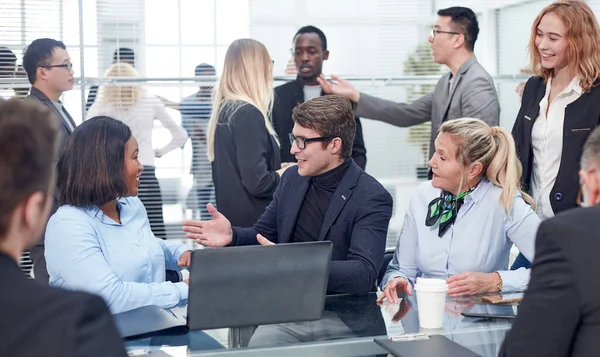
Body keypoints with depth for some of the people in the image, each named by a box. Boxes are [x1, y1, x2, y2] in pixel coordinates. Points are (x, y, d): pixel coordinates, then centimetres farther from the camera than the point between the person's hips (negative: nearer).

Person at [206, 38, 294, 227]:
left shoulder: (224, 110, 9)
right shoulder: (248, 114, -17)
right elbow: (258, 182, -22)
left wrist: (278, 170, 13)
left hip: (233, 219, 9)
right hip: (252, 222, -9)